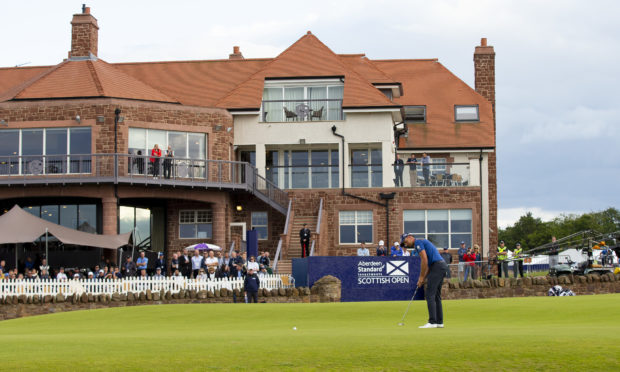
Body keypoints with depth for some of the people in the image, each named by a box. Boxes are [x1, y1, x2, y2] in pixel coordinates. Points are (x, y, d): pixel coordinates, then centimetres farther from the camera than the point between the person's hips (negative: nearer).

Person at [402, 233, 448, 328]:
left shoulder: (418, 242, -3)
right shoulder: (423, 243, 26)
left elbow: (424, 260, -13)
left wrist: (421, 277, -7)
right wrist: (424, 278, 14)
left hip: (437, 266, -10)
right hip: (442, 266, 10)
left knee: (429, 294, -11)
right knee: (436, 295, 12)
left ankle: (432, 322, -15)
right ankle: (439, 322, 12)